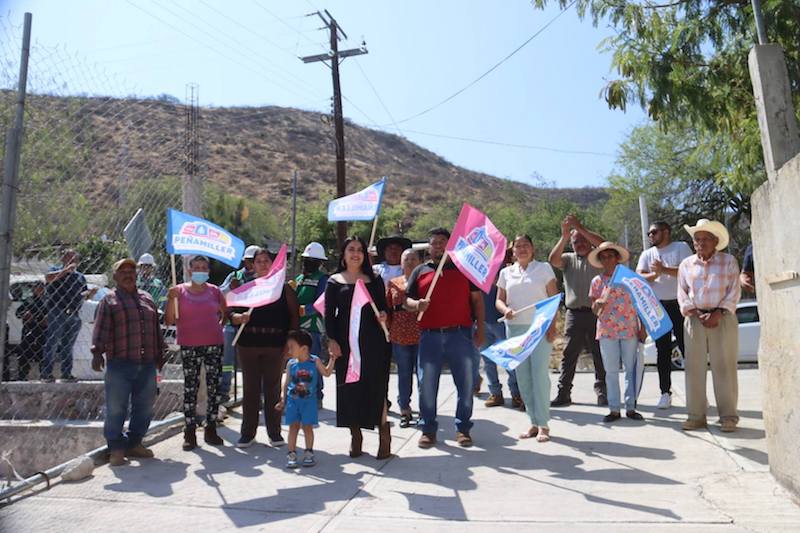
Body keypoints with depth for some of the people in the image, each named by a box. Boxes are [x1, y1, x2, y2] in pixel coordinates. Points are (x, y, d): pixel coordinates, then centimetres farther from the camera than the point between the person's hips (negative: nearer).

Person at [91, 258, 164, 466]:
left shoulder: (147, 299, 17)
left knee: (145, 406, 10)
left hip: (147, 364, 5)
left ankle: (134, 443, 24)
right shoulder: (109, 300, 2)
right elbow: (101, 328, -5)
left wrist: (159, 354, 18)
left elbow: (156, 329, 20)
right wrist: (97, 352, -14)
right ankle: (116, 448, 13)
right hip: (119, 364, -5)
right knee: (116, 408, 0)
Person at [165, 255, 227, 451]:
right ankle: (190, 432, 9)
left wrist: (220, 325, 9)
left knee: (214, 386, 4)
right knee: (190, 387, 0)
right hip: (189, 346, -2)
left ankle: (211, 429, 16)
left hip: (214, 344, 2)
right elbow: (169, 321, -2)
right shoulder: (179, 291, 2)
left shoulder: (215, 291, 8)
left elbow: (225, 313, 24)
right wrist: (172, 299, -13)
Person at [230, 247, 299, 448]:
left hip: (275, 346, -1)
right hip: (248, 345, 1)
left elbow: (294, 317, 0)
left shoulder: (283, 288, 4)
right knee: (250, 389, 8)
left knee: (273, 389, 7)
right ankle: (247, 433, 19)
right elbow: (232, 314, 6)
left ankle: (274, 432, 18)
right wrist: (240, 317, -16)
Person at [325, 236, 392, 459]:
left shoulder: (374, 280, 9)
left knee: (376, 387, -2)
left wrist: (384, 315, -13)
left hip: (373, 340, 0)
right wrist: (331, 340, -6)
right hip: (346, 342, 1)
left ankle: (384, 435, 7)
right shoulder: (334, 282, 8)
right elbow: (329, 314, 4)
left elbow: (384, 307, 9)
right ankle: (355, 435, 17)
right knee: (350, 388, 4)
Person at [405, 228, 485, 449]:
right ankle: (428, 429, 16)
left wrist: (480, 328, 2)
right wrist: (416, 304, -11)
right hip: (430, 336, 1)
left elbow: (477, 299, 9)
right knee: (427, 385, 3)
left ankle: (463, 428, 18)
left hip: (460, 335, 0)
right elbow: (407, 300, 12)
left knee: (465, 384, 3)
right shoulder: (420, 271, 13)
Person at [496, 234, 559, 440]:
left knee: (540, 375, -6)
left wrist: (552, 325, -9)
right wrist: (505, 309, -11)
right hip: (515, 329, 4)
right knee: (523, 377, 6)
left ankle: (543, 424, 3)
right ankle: (534, 422, 16)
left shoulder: (544, 268, 4)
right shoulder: (506, 272, 12)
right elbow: (499, 299, 12)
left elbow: (554, 298, 1)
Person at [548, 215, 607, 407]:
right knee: (569, 355, 2)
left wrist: (580, 228, -18)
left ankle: (602, 391, 14)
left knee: (600, 355, 3)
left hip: (597, 313, -2)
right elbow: (553, 260, -6)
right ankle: (563, 392, 6)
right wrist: (564, 237, -16)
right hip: (574, 314, 2)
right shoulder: (569, 259, 14)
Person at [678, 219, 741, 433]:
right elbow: (682, 294, 7)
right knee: (694, 367, 1)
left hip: (722, 319, -2)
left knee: (724, 367, -2)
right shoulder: (686, 264, 10)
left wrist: (718, 314, -12)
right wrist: (697, 314, -7)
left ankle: (728, 416, 7)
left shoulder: (728, 261, 4)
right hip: (694, 320, 2)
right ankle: (696, 415, 8)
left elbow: (734, 292, -2)